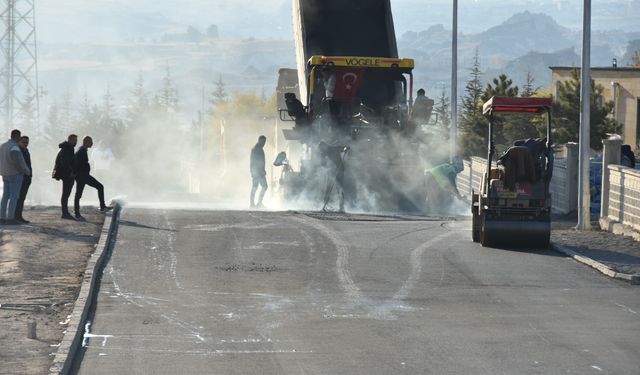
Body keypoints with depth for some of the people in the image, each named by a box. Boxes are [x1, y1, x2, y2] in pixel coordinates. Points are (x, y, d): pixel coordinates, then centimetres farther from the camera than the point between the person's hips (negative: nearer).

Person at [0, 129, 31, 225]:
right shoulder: (14, 147, -19)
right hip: (15, 175, -8)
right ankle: (10, 219, -8)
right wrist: (27, 171, -10)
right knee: (14, 197, -6)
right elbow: (18, 163, -26)